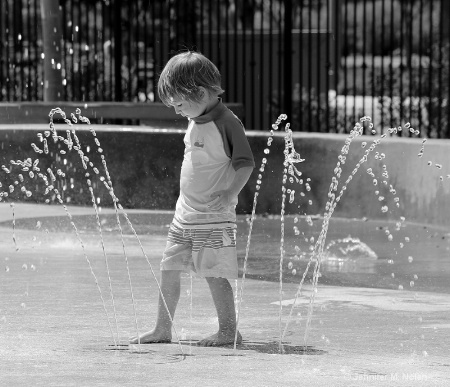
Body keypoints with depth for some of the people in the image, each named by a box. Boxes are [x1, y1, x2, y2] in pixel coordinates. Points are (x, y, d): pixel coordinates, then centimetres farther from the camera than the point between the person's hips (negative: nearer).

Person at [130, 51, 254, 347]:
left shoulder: (226, 122, -15)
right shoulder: (195, 122, 11)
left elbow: (245, 163, -17)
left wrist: (230, 195, -25)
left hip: (214, 216, -9)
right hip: (185, 212, 9)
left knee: (214, 272, -7)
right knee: (169, 269, 9)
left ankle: (229, 330, 4)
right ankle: (163, 330, 16)